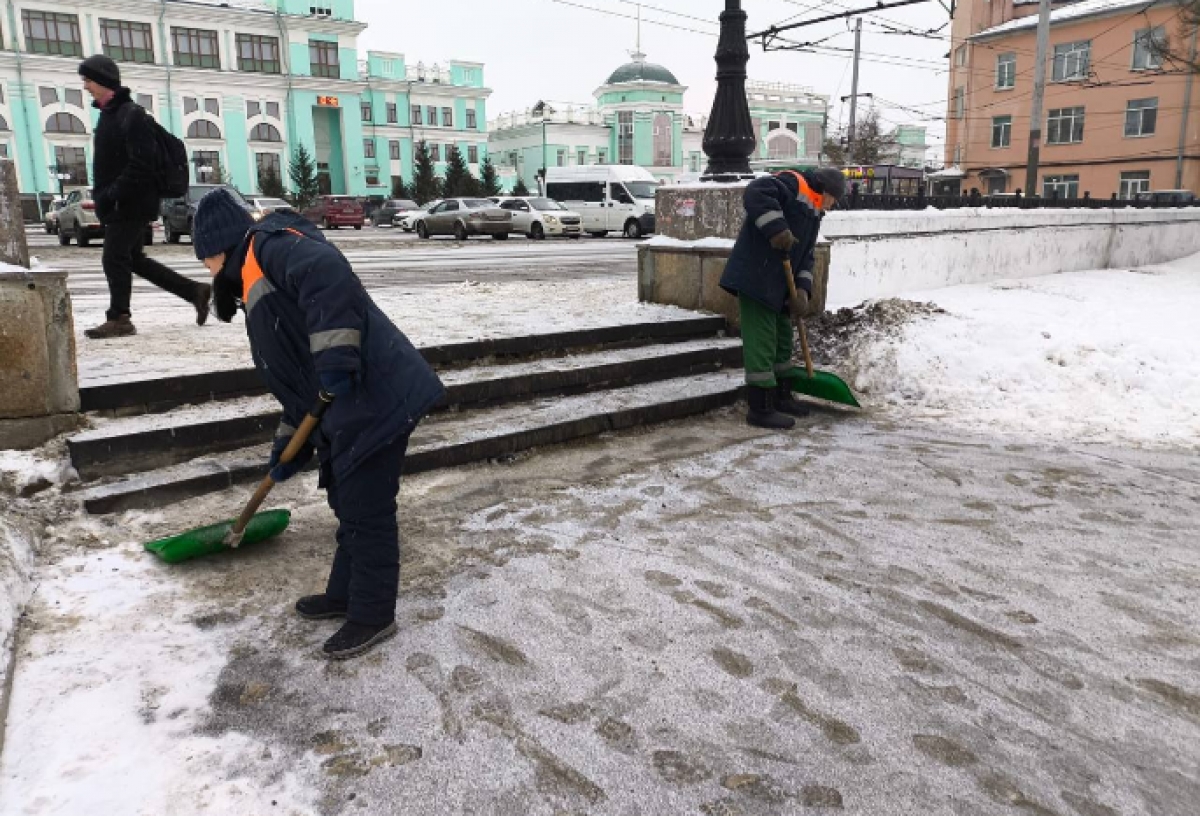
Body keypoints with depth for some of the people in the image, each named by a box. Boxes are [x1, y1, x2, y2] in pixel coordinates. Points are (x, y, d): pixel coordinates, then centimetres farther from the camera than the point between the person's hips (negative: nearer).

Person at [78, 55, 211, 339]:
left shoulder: (132, 115, -14)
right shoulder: (108, 114, 16)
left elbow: (140, 165, -22)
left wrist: (110, 195, -23)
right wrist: (102, 197, 13)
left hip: (131, 204, -10)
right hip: (119, 205, 10)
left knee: (114, 258, -7)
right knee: (133, 258, 13)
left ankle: (119, 319, 3)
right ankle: (195, 291, 18)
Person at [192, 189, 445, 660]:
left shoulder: (270, 245, -5)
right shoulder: (258, 285, 26)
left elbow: (329, 274, -28)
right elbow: (297, 374, 28)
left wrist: (336, 353, -33)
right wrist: (292, 443, 26)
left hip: (377, 399, -11)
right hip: (349, 410, 11)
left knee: (366, 512, 1)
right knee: (347, 504, 22)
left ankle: (373, 616, 17)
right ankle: (346, 594, 40)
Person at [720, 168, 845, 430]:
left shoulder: (813, 214, 21)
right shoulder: (793, 184, -8)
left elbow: (807, 256, 15)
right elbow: (756, 193, -26)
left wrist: (802, 291, 0)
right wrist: (777, 228, -31)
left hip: (777, 285, 11)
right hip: (755, 279, -11)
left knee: (783, 337, 19)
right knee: (761, 341, -8)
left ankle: (781, 396, 33)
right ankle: (761, 408, -3)